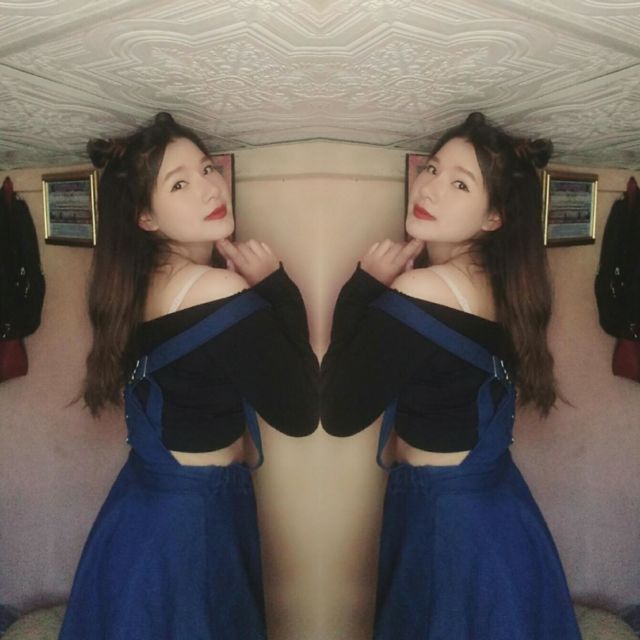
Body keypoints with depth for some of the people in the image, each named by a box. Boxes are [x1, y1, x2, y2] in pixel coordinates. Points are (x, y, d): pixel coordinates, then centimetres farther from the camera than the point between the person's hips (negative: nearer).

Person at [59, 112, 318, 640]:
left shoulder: (141, 281, 1)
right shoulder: (219, 292, -24)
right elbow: (299, 411, -19)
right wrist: (276, 288, -15)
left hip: (145, 502, 8)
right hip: (189, 521, -8)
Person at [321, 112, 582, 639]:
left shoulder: (419, 293, -27)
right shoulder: (496, 280, -1)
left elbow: (340, 412, -19)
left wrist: (365, 286, -17)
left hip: (450, 520, -8)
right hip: (494, 501, 8)